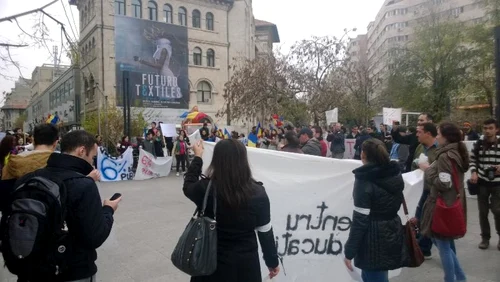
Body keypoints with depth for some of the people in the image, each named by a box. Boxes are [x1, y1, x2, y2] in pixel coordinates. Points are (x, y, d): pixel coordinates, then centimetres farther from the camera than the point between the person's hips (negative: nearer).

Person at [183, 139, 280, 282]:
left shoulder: (205, 189, -20)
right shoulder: (258, 193, -19)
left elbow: (188, 186, 4)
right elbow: (265, 232, -8)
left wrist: (198, 157, 13)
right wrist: (273, 261, 7)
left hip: (212, 261, 0)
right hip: (246, 262, 0)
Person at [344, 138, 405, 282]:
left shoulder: (365, 178, -18)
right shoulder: (395, 173, 3)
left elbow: (360, 219, -20)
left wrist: (349, 251, -14)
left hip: (374, 239, -7)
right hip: (394, 233, 7)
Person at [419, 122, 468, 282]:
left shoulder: (445, 156, -21)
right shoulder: (457, 153, 8)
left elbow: (443, 183, -24)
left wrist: (429, 171, -13)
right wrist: (433, 169, 8)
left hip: (443, 205, -10)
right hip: (454, 203, 10)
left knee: (443, 246, 5)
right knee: (444, 243, 23)